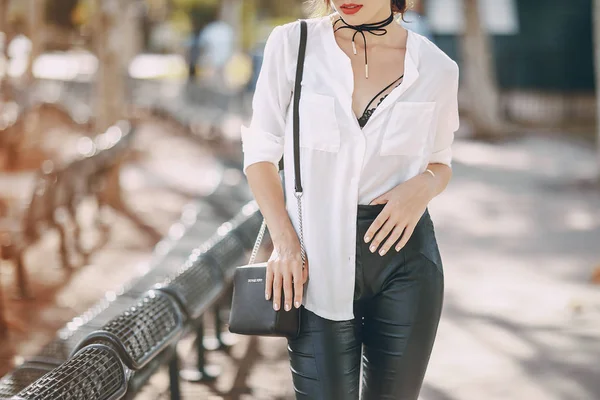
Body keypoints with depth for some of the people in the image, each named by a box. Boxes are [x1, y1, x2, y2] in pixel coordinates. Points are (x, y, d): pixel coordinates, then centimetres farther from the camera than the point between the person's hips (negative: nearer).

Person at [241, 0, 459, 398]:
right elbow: (261, 152, 1)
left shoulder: (437, 69, -1)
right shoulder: (292, 44, -4)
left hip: (404, 259, 1)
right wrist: (284, 241, -11)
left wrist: (424, 185, -10)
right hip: (319, 260, -1)